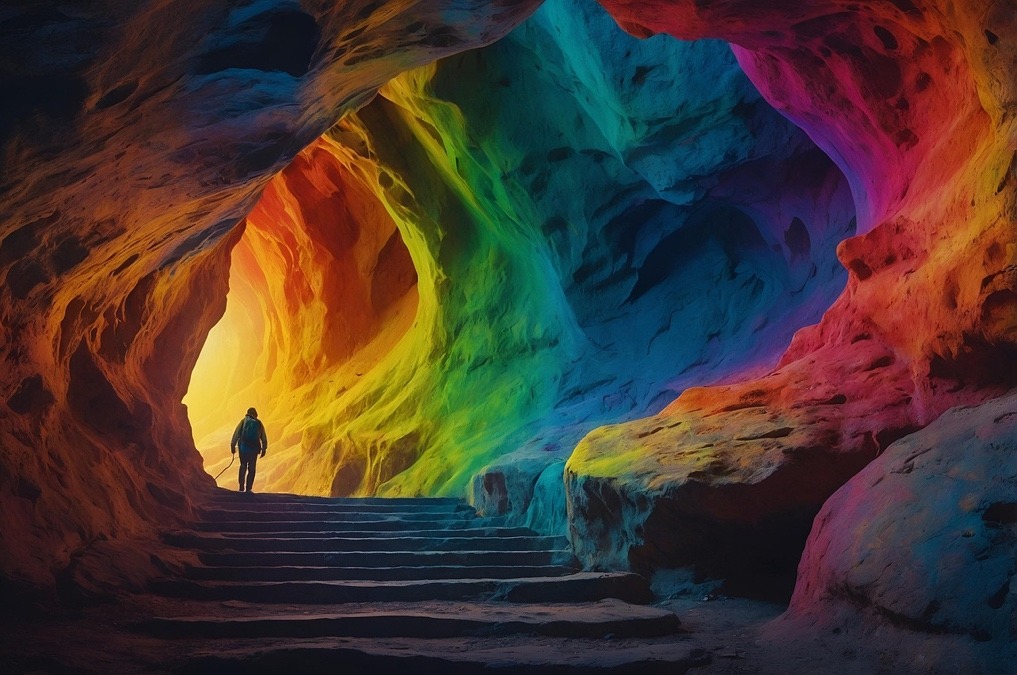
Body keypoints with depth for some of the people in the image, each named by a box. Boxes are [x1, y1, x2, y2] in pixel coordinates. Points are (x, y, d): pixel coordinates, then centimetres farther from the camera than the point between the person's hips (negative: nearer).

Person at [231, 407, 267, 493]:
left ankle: (241, 487, 9)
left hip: (243, 447, 0)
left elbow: (236, 434, -3)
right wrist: (264, 449, 14)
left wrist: (233, 445, -1)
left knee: (243, 467, 14)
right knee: (251, 469, 7)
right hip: (254, 449, 0)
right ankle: (248, 488, 1)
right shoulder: (259, 423, 8)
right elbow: (264, 438, 7)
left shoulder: (244, 421, 4)